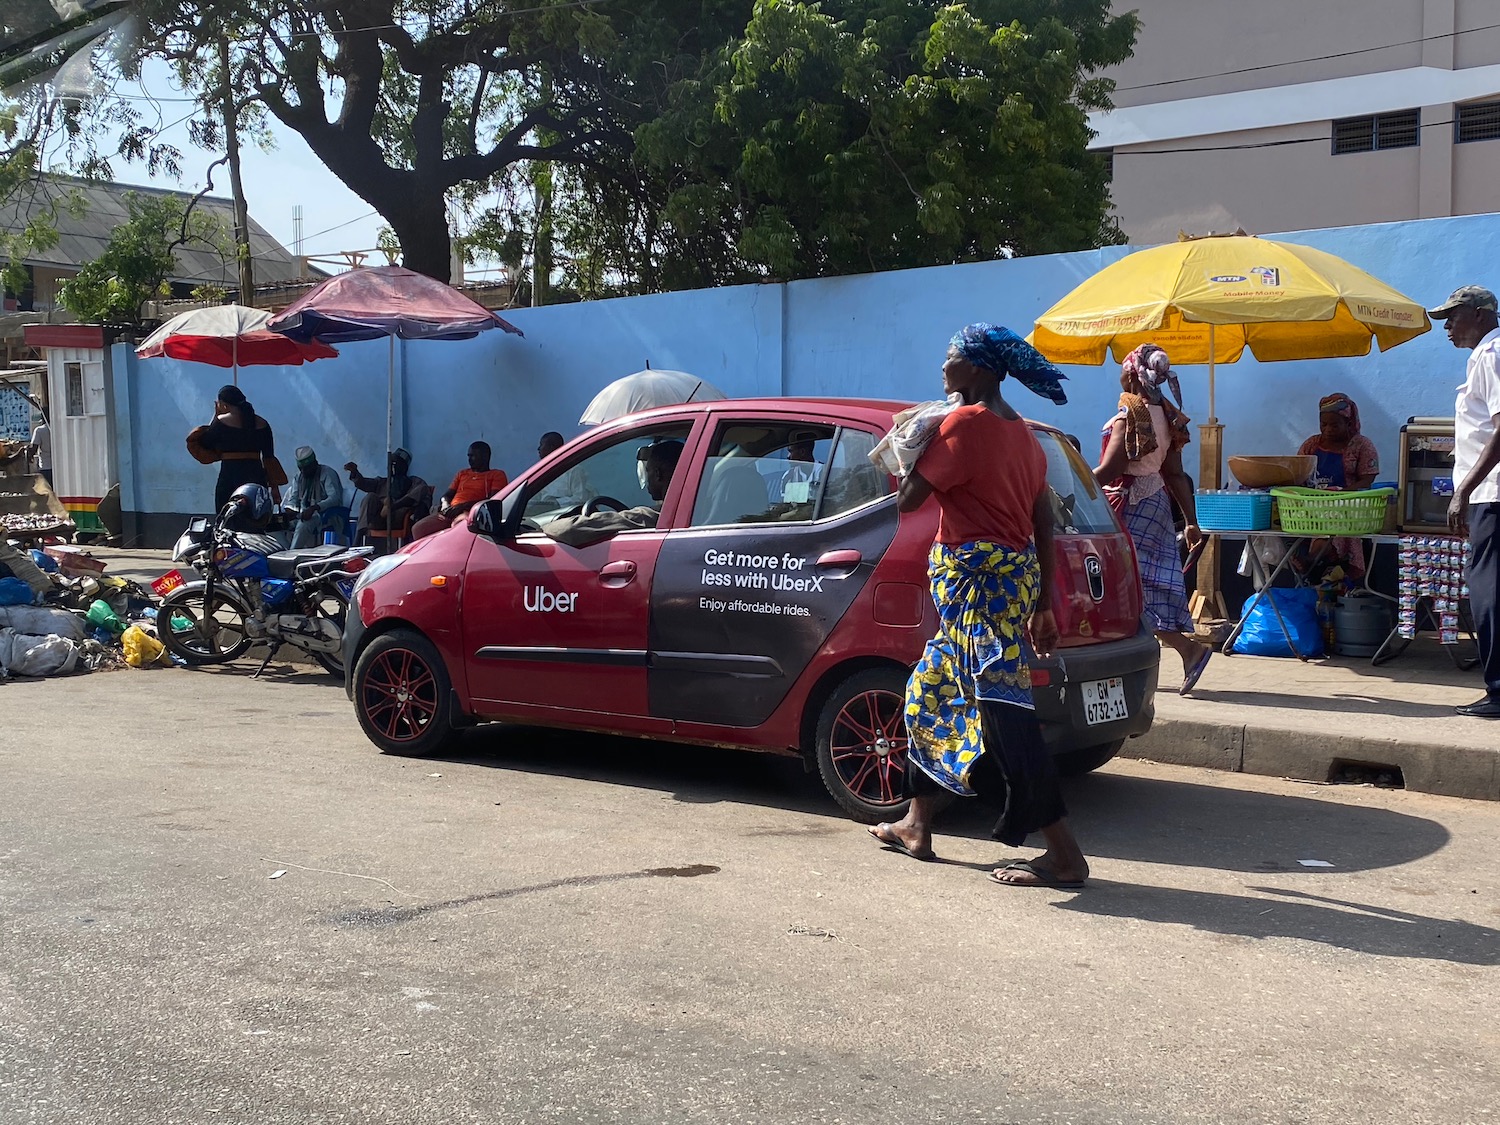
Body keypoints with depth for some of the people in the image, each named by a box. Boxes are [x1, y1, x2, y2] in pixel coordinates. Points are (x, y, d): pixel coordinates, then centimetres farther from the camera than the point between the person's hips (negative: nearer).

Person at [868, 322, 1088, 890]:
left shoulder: (965, 423, -13)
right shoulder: (1020, 431, 14)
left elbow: (908, 500, -11)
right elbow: (1044, 525, 15)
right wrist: (1043, 603, 18)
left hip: (977, 582, -10)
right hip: (1015, 579, 10)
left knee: (1003, 712, -9)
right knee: (929, 693, 19)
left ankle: (1064, 854, -7)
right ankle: (917, 826, 29)